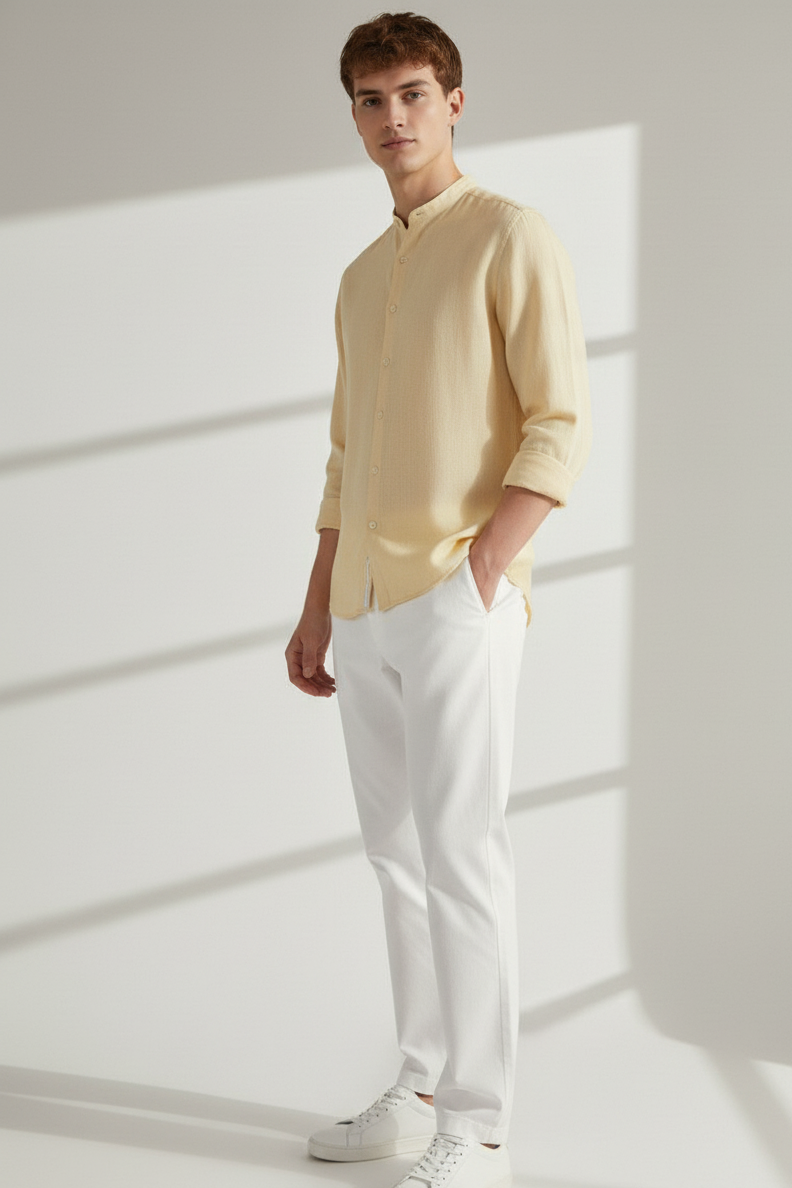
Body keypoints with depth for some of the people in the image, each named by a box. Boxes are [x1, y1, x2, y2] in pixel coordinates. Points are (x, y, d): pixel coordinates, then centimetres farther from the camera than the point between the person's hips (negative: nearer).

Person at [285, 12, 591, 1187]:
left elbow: (563, 425, -9)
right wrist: (317, 608, 17)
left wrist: (480, 568, -17)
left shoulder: (509, 237, -2)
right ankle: (420, 1089, 22)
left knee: (459, 852, -7)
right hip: (367, 607, 7)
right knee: (398, 856, 11)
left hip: (458, 601, -7)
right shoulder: (360, 277, 20)